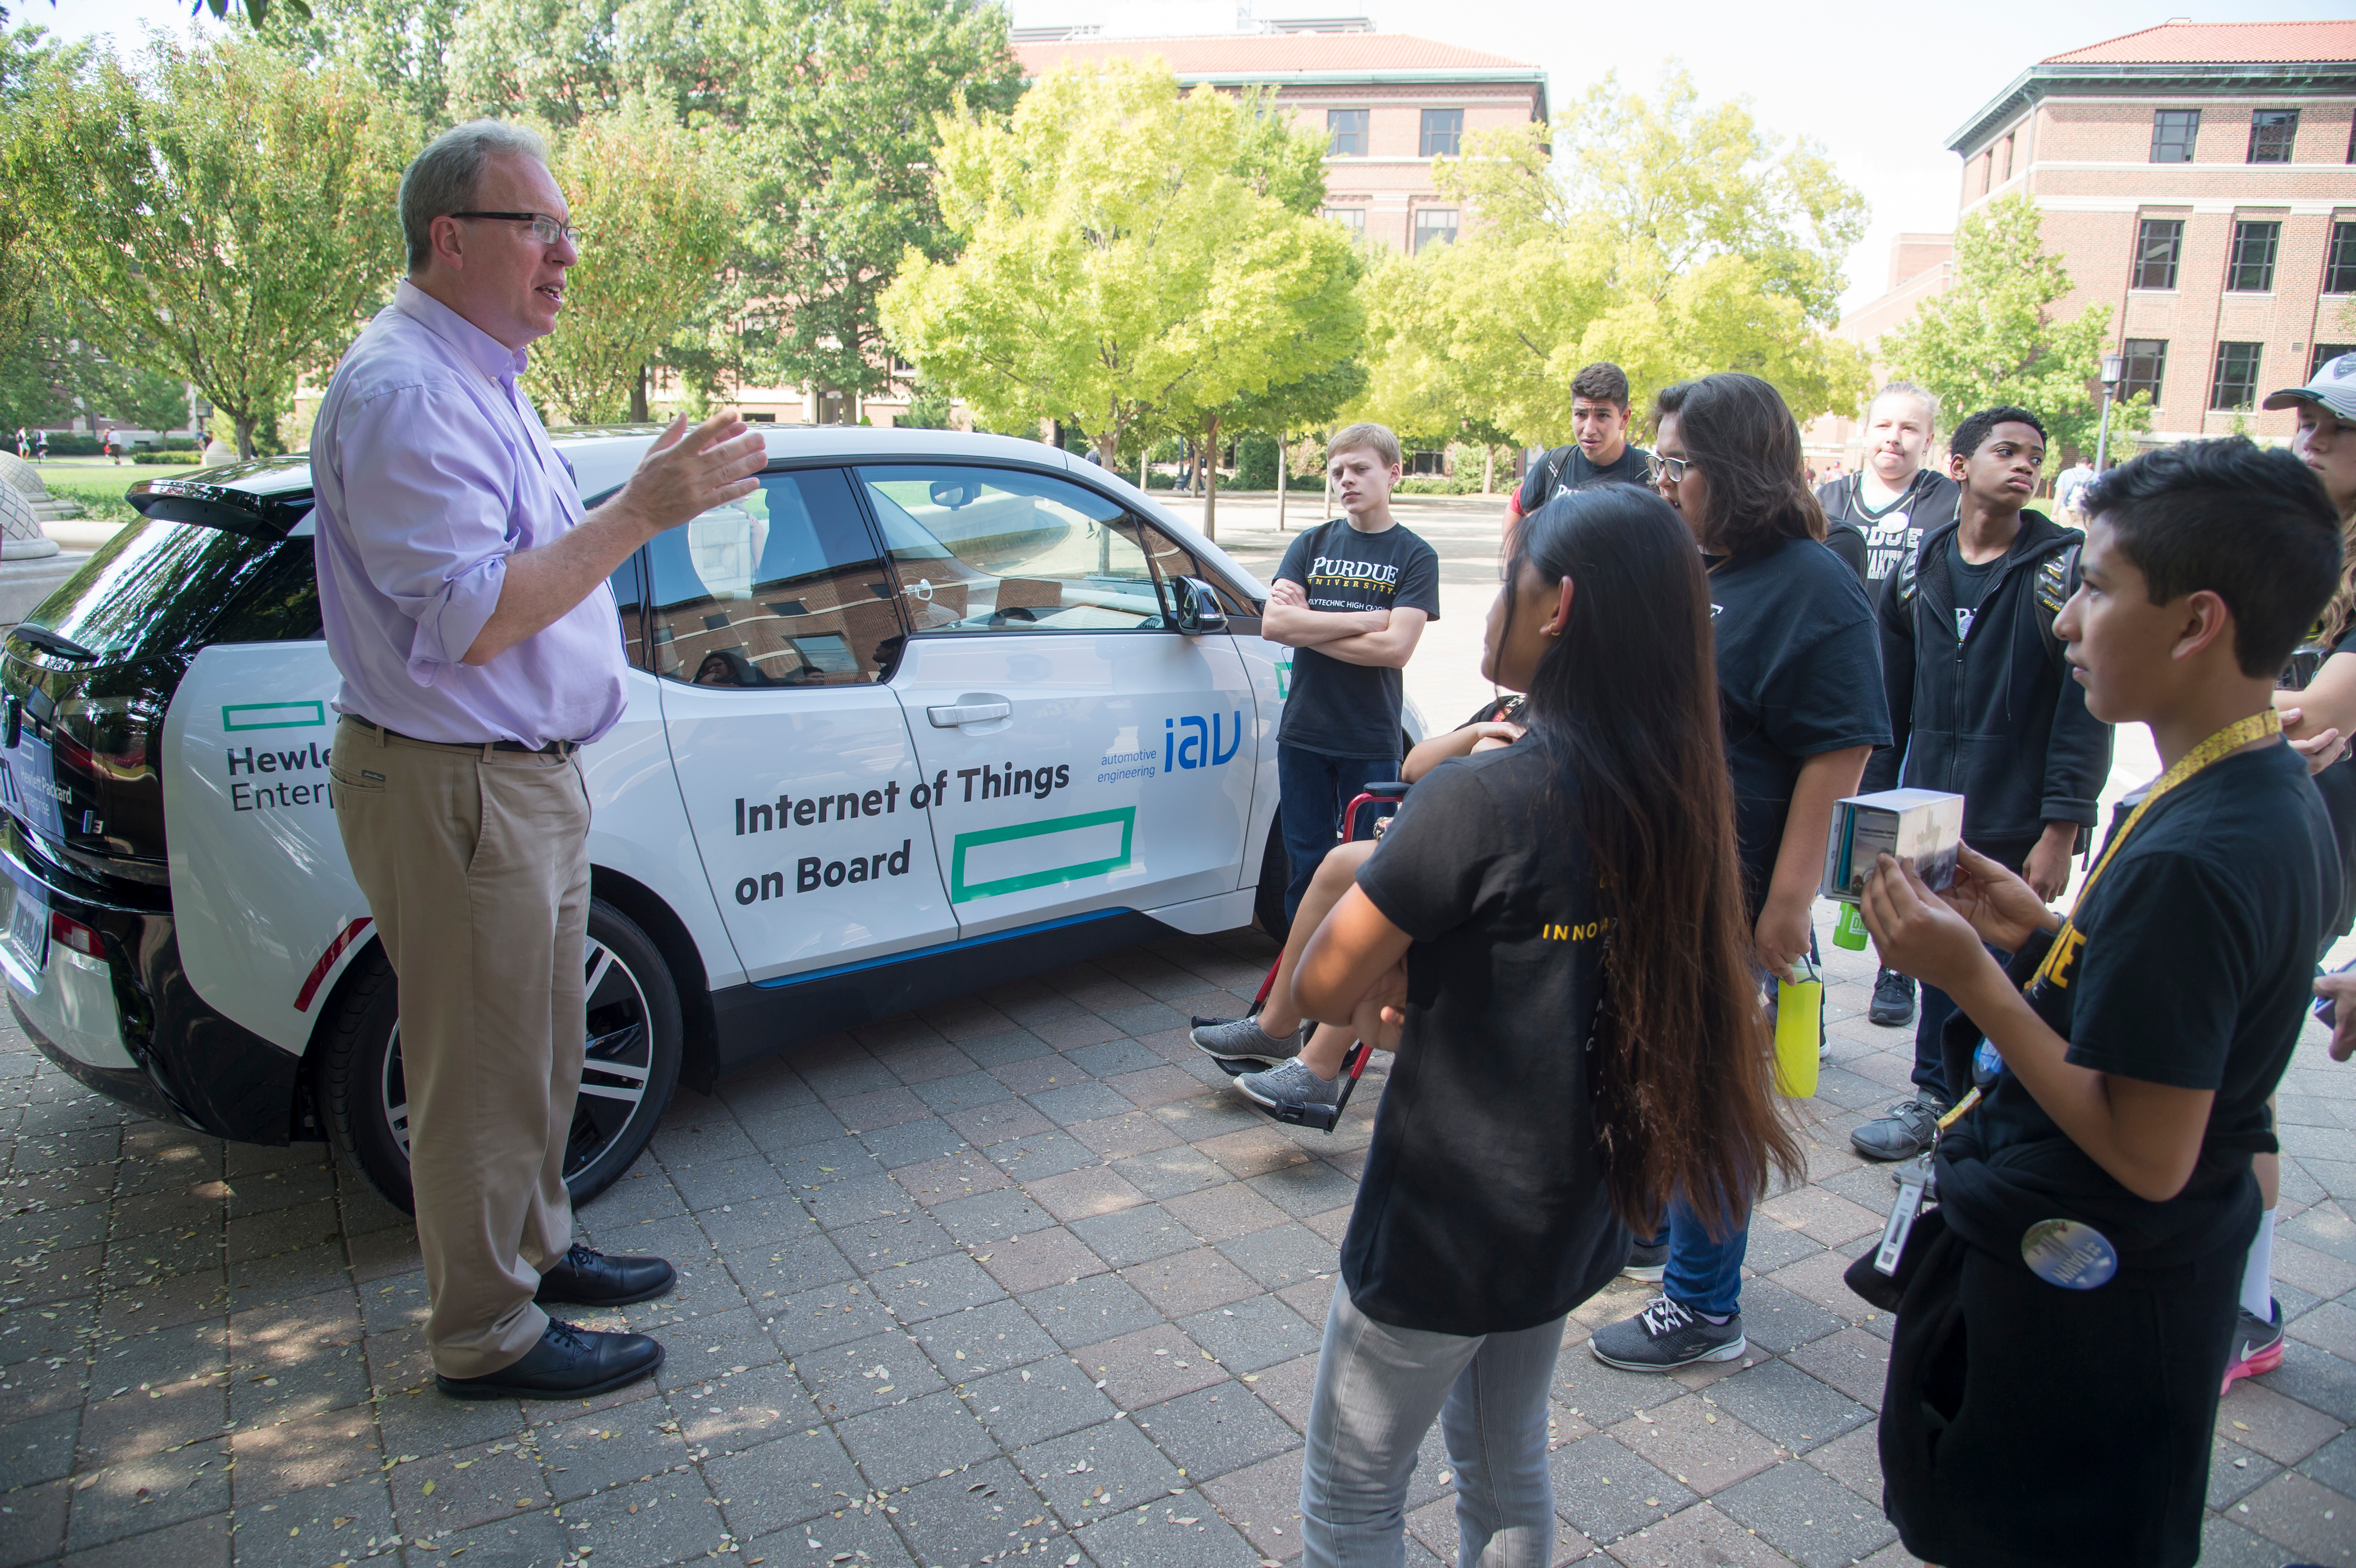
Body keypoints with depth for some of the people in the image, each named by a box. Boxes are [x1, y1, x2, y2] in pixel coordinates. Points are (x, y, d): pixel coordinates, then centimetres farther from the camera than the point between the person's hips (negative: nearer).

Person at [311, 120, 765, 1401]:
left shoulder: (475, 377, 15)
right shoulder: (404, 392, -19)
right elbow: (469, 621, -27)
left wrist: (651, 496, 11)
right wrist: (638, 515, -29)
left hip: (527, 775, 10)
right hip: (454, 790, -10)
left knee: (539, 1046, 22)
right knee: (483, 1071, 3)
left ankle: (535, 1247, 39)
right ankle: (486, 1335, 20)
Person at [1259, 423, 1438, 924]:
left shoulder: (1415, 556, -1)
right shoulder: (1312, 545, 7)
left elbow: (1395, 648, -15)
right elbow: (1273, 624, -7)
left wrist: (1308, 625, -11)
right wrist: (1363, 620, -12)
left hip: (1372, 743, -2)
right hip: (1302, 733, 3)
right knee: (1306, 864, 9)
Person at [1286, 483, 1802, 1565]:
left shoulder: (1481, 798, -26)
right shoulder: (1670, 795, -3)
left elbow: (1324, 988, -21)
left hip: (1444, 1223, -7)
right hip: (1574, 1208, 7)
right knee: (1507, 1471, 26)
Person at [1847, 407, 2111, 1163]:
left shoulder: (2068, 565, -5)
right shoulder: (1919, 567, 7)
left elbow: (2087, 705, -8)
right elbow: (1891, 698, 12)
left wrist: (2061, 829, -12)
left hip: (2019, 828, -3)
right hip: (1927, 818, 4)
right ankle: (1936, 1097, 28)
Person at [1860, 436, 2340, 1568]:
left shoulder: (2188, 860, -30)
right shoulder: (2281, 800, 1)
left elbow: (2147, 1154, -27)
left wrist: (1976, 981, -25)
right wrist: (2043, 933, 1)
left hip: (2063, 1293, -9)